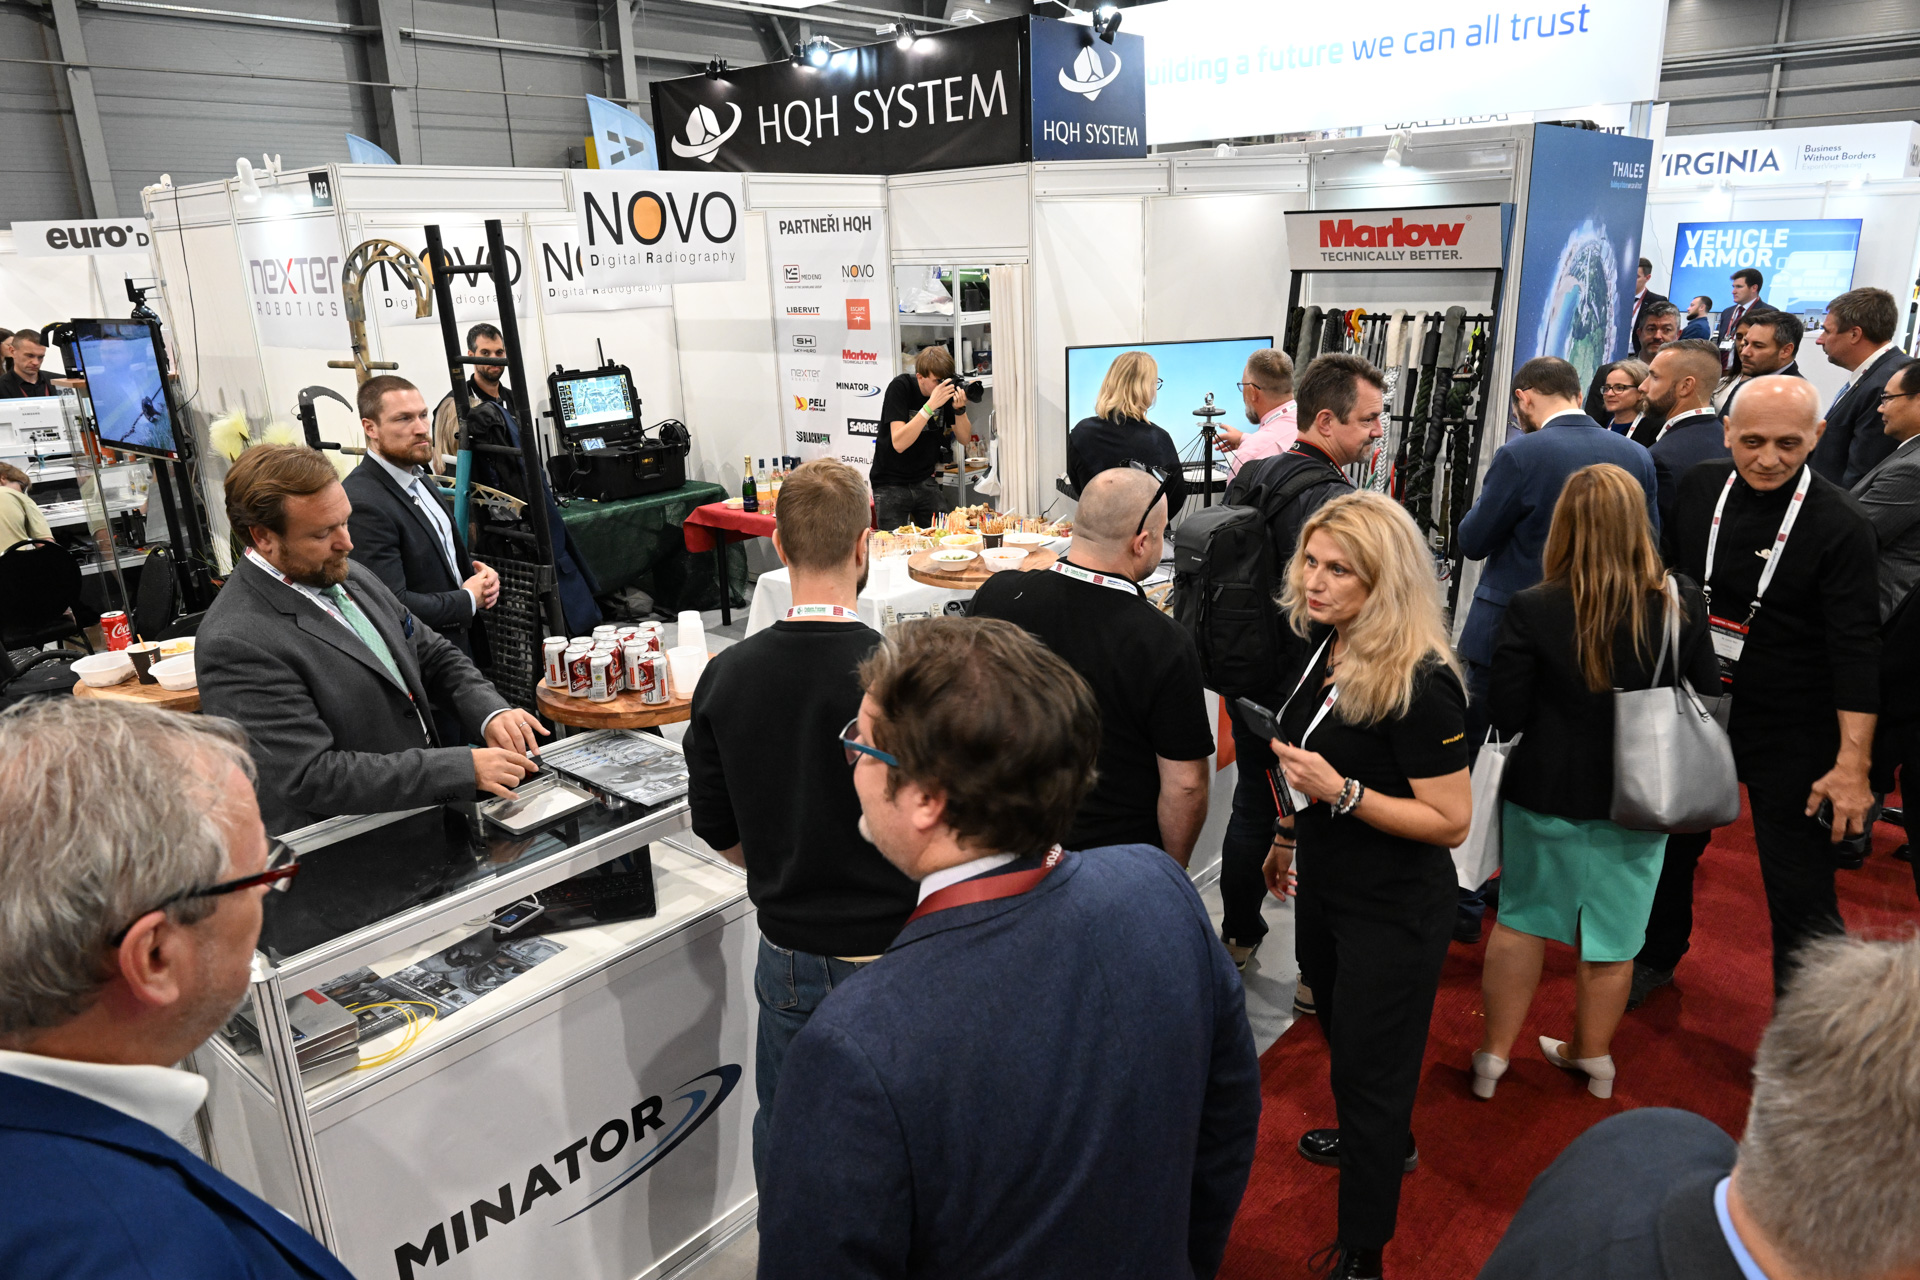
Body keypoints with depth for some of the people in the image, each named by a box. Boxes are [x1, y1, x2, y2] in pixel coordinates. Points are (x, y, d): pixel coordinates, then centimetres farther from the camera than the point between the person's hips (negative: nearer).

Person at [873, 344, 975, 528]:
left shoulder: (948, 389, -3)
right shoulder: (900, 387, -17)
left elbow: (965, 437, 2)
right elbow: (899, 443, -27)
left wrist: (960, 409, -18)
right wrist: (930, 405, -32)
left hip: (925, 482, 4)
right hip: (891, 484, -4)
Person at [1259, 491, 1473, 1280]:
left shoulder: (1420, 684, -28)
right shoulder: (1327, 646, -4)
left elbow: (1450, 821, -25)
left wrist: (1341, 792, -33)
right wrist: (1290, 837, 19)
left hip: (1394, 912, -8)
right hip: (1326, 887, 8)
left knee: (1369, 1068, 7)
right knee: (1340, 1031, 28)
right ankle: (1387, 1144, 57)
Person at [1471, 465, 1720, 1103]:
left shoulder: (1532, 610, -20)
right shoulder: (1681, 605, -12)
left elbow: (1504, 717, -15)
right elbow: (1707, 701, -1)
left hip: (1547, 793, -2)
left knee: (1522, 918, 16)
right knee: (1612, 933, 18)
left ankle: (1495, 1054, 26)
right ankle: (1592, 1056, 36)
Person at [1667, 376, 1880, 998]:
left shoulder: (1840, 525, -16)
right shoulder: (1699, 488, -3)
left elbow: (1857, 649, -18)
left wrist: (1853, 761, -21)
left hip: (1790, 735, -5)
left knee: (1799, 888, 0)